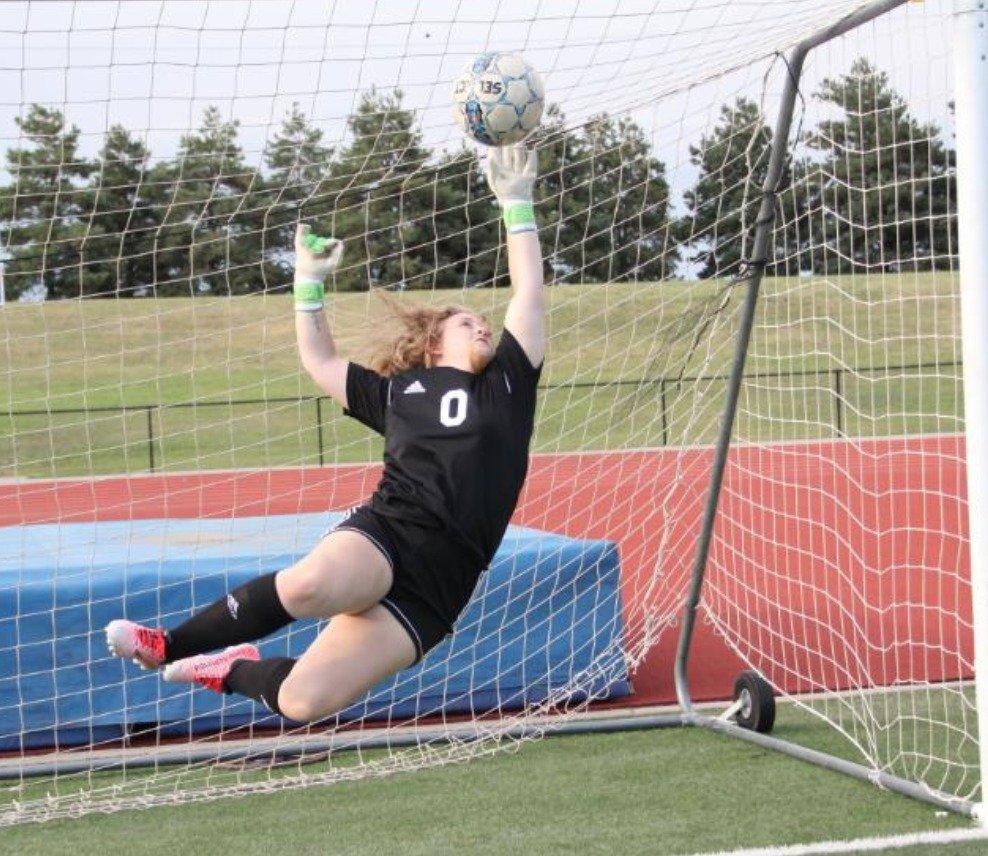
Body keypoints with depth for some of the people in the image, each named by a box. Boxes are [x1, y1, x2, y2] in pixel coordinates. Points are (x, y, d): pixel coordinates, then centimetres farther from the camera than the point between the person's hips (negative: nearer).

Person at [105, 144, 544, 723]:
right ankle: (169, 646, -16)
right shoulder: (399, 391, 21)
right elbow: (321, 362, 34)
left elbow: (529, 293, 13)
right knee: (312, 586, -38)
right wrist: (310, 282, 29)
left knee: (304, 702, -17)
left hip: (436, 583, -1)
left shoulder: (505, 385, 18)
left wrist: (517, 206, 12)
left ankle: (236, 670, 18)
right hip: (385, 531, 1)